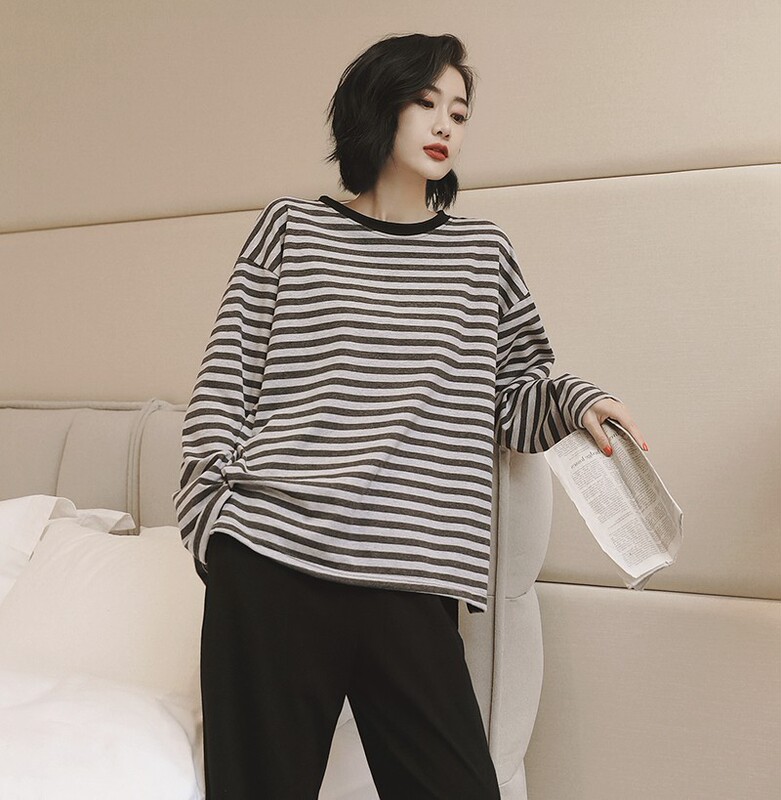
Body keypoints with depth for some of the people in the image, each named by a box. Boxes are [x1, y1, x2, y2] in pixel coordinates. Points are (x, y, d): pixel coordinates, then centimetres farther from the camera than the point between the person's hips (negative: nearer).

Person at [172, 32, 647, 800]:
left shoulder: (483, 250, 12)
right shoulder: (290, 226, 7)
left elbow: (513, 396, 15)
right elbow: (227, 378, 6)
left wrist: (578, 398, -5)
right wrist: (213, 515, 0)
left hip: (412, 588, 2)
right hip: (270, 568, -1)